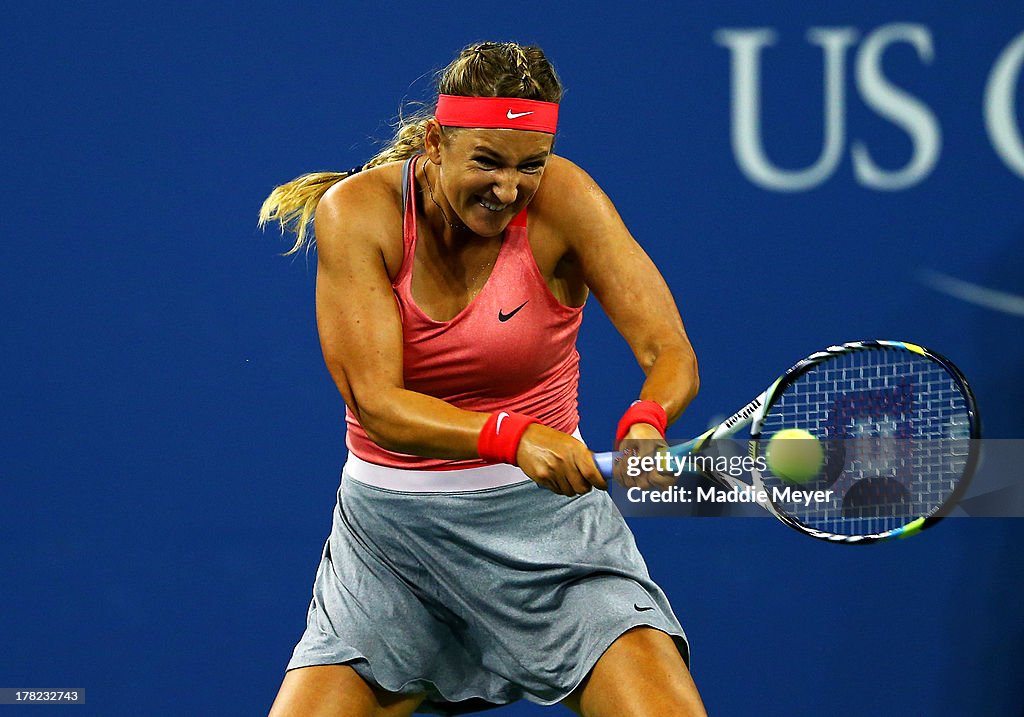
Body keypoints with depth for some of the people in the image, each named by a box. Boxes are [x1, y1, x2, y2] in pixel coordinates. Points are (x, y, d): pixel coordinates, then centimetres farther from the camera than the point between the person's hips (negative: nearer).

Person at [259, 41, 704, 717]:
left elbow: (670, 353, -18)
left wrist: (646, 422, -41)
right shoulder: (357, 211, -13)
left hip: (546, 514, -1)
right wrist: (512, 437, -38)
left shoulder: (561, 198, -13)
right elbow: (376, 402, -21)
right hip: (392, 527, 1)